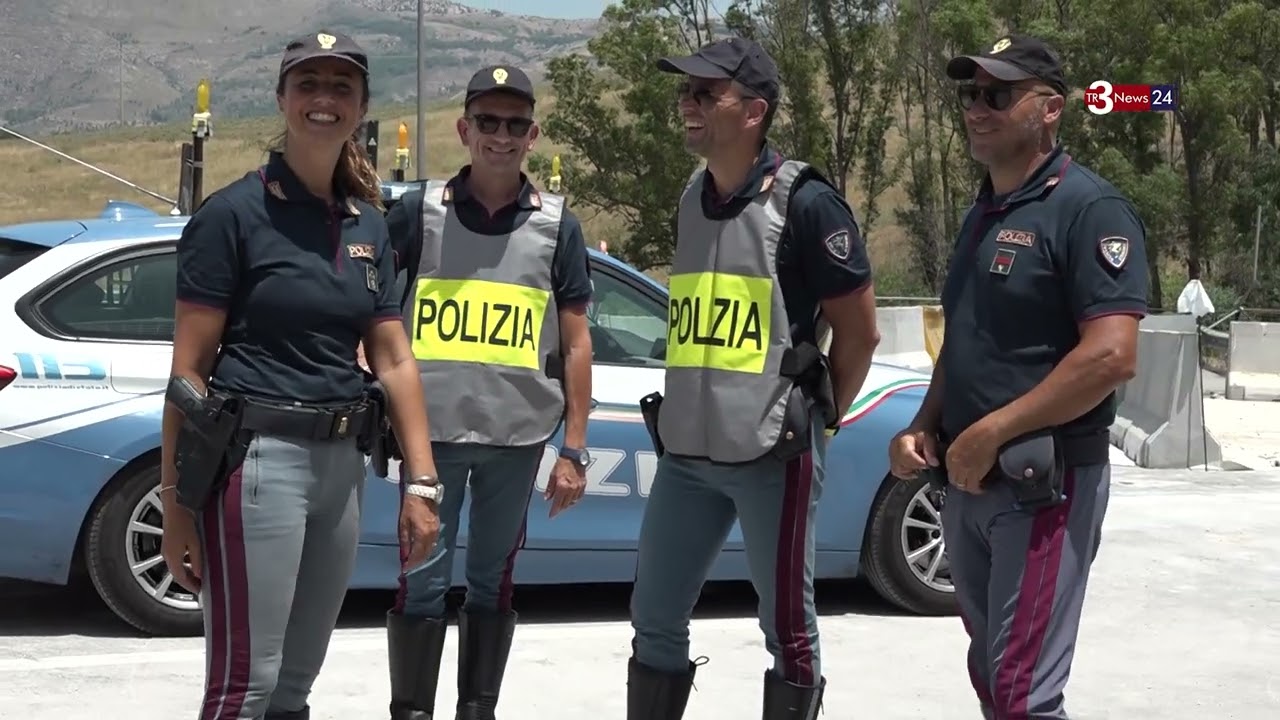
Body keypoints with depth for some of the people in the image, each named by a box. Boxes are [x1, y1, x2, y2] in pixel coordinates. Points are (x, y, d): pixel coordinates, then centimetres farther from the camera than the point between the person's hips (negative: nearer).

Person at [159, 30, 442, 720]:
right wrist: (175, 502, -11)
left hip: (340, 462, 7)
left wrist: (421, 483, 6)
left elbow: (394, 360, 13)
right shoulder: (234, 211, -7)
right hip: (257, 457, -7)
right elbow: (189, 368, -8)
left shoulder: (368, 225, 12)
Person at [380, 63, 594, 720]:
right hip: (431, 431, -1)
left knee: (492, 579, 11)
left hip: (517, 436, 1)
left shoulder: (557, 226, 6)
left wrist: (573, 449, 2)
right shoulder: (418, 213, 3)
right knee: (423, 579, 0)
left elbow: (575, 343, 7)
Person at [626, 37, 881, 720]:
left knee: (787, 626, 5)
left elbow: (859, 331, -6)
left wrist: (820, 416, 4)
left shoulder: (804, 202, -10)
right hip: (684, 450, 7)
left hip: (771, 452, -7)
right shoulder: (691, 200, 11)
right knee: (655, 621, 11)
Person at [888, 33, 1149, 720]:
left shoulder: (1088, 208, -13)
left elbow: (1110, 356, -23)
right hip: (967, 481, 9)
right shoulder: (983, 213, 14)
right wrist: (924, 430, 5)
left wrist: (988, 435, -20)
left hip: (1045, 482, -9)